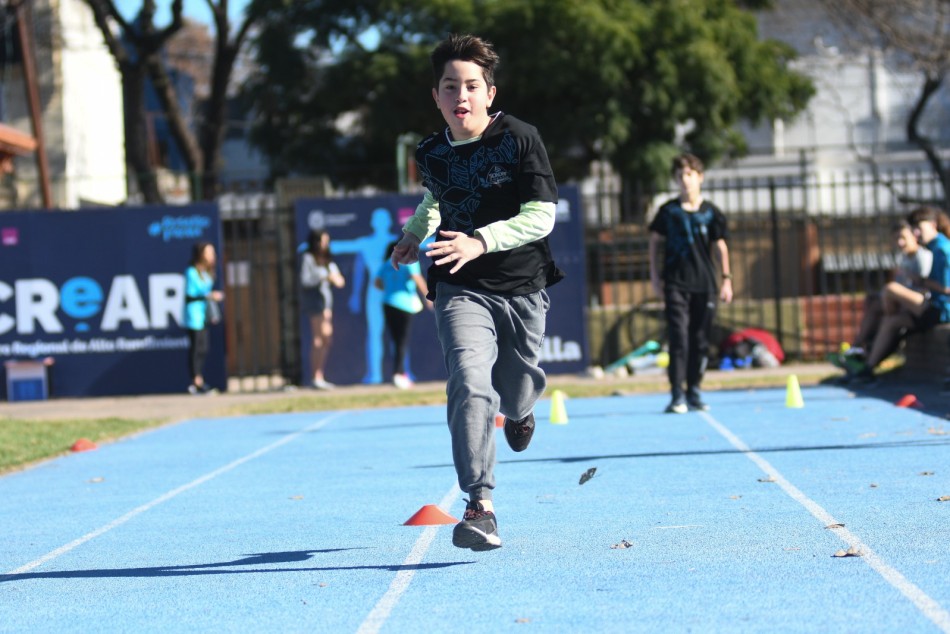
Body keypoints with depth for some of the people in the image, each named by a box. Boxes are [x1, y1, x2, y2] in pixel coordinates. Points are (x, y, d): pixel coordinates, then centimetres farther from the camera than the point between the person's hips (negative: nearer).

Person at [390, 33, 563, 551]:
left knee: (516, 395, 15)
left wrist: (480, 242, -30)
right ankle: (480, 507, -25)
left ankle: (519, 409, 57)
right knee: (469, 384, -23)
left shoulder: (521, 140, -12)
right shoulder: (430, 154, 0)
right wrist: (414, 233, 11)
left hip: (522, 287, 0)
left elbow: (541, 216, -18)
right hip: (461, 289, 1)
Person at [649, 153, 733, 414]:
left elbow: (719, 246, 10)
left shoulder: (711, 213, 5)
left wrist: (726, 279, 5)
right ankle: (677, 395, -10)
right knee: (679, 338, -10)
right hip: (675, 284, -2)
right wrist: (655, 275, 2)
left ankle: (694, 392, 15)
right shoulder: (668, 211, 3)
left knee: (700, 341, 5)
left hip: (704, 284, 2)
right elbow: (655, 242, 9)